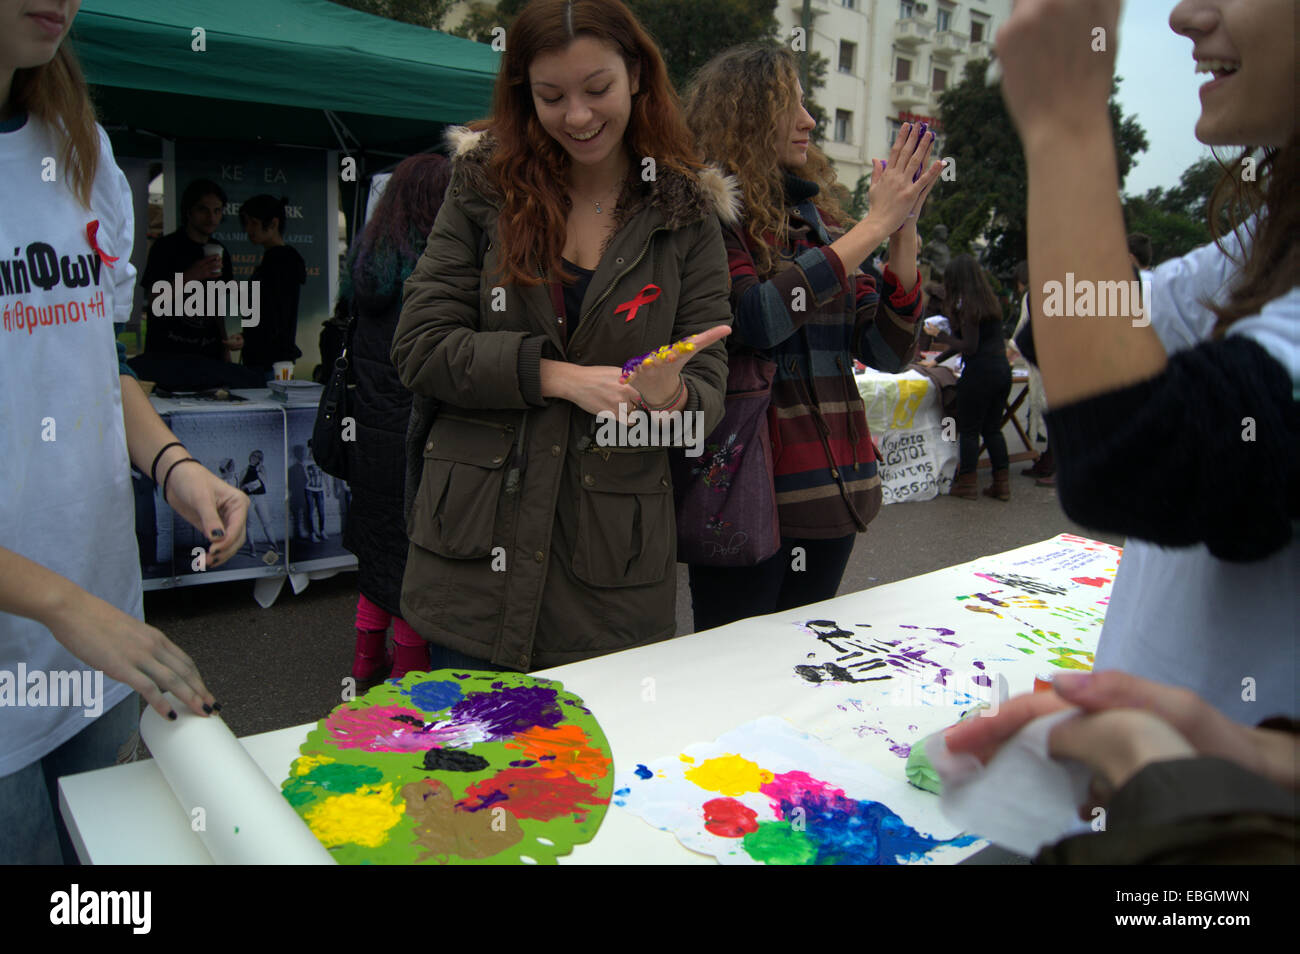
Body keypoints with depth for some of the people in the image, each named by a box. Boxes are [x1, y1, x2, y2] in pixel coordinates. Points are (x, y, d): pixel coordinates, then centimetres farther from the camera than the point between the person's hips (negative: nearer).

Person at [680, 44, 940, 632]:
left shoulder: (815, 219, 12)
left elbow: (888, 352, 9)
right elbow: (755, 318, -24)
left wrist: (903, 232, -4)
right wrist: (873, 227, -16)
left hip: (832, 495, 6)